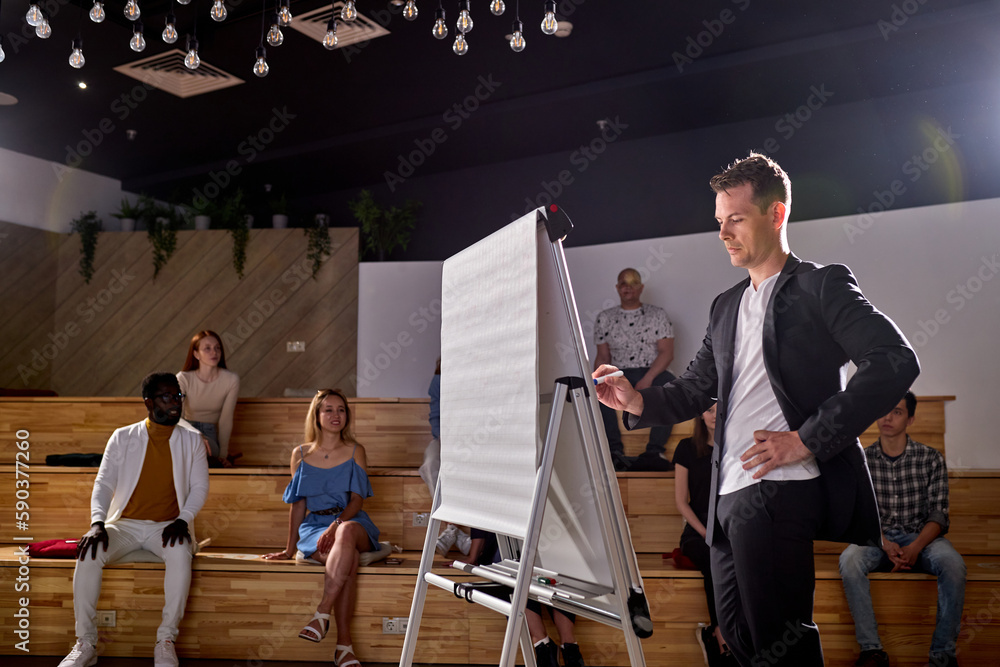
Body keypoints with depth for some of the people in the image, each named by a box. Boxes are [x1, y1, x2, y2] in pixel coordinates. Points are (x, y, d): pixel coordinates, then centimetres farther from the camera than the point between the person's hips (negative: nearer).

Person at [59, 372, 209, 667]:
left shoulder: (192, 441, 9)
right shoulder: (122, 438, 8)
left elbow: (199, 487, 3)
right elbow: (104, 484, 1)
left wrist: (183, 520, -15)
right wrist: (97, 522, -17)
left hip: (167, 526, -1)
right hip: (125, 524, 1)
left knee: (180, 554, -35)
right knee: (89, 553, -30)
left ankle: (166, 641, -25)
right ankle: (86, 643, -19)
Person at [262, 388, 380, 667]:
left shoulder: (355, 452, 9)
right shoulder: (300, 454, 13)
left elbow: (357, 499, 0)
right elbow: (298, 504, 16)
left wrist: (336, 525, -19)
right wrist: (290, 548, 15)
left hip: (350, 522, 0)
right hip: (314, 526, 0)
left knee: (346, 533, -41)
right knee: (348, 559, -36)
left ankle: (322, 614, -40)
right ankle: (344, 644, -37)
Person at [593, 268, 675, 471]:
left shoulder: (657, 315, 10)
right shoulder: (604, 318, 15)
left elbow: (667, 353, 0)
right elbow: (602, 357, 13)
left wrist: (647, 379, -16)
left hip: (652, 372, -1)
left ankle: (654, 452, -37)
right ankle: (615, 451, -36)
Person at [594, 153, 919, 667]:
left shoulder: (821, 286, -1)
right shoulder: (726, 306, 22)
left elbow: (895, 361, -13)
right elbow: (695, 389, 21)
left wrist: (807, 439, -16)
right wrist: (638, 402, 0)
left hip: (779, 489, -8)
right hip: (727, 494, 8)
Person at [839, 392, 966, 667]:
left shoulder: (931, 459, 3)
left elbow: (938, 514, -2)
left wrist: (915, 547, -20)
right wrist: (886, 544, -19)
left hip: (921, 536, 0)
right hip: (877, 537, 0)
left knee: (952, 564, -33)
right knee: (849, 560, -33)